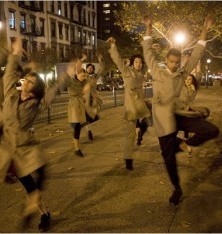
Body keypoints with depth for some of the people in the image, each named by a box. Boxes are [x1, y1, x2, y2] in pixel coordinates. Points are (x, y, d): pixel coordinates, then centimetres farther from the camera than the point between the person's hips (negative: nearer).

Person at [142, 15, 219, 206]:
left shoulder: (183, 73, 7)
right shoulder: (158, 72, 0)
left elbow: (196, 54, 10)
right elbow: (148, 52, 0)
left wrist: (204, 31, 7)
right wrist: (149, 28, -3)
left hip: (179, 115, 3)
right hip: (163, 119, -3)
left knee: (212, 130, -16)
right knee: (168, 156, 4)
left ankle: (183, 145, 8)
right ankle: (177, 189, 27)